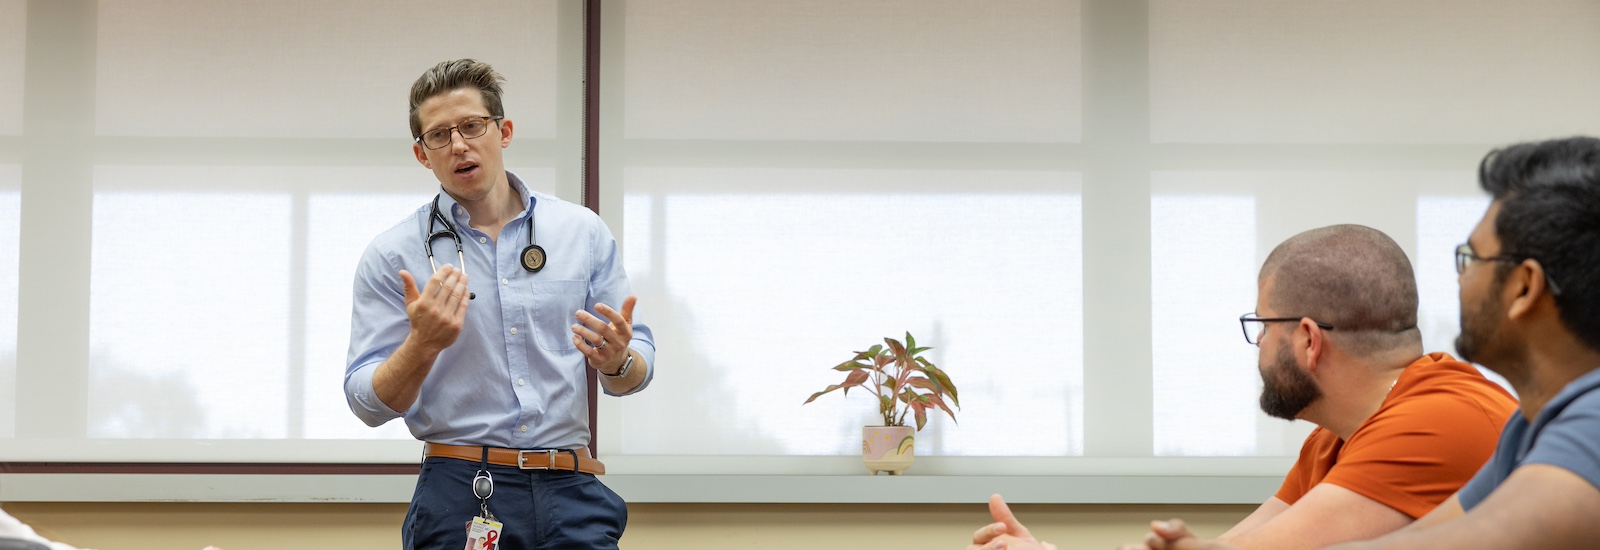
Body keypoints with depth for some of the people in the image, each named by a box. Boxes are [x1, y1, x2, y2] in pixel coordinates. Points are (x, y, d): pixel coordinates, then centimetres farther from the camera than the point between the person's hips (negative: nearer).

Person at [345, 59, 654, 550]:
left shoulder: (583, 232, 8)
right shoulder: (392, 256, 2)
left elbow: (635, 374, 11)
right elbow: (370, 404, -1)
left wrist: (617, 361, -12)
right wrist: (423, 344, -19)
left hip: (570, 492, 2)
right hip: (459, 491, -1)